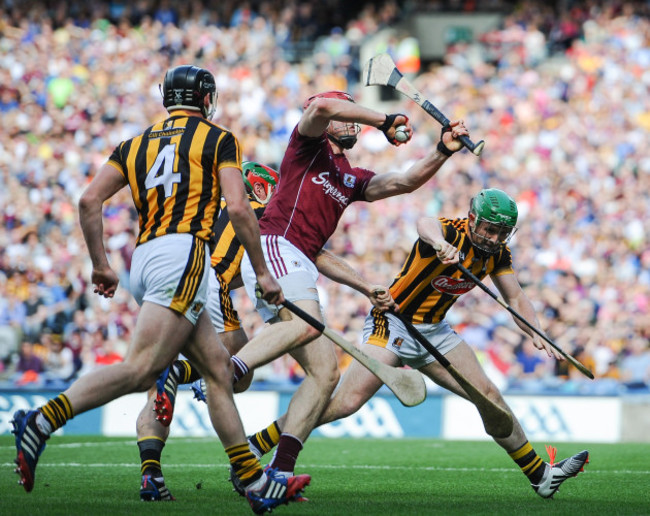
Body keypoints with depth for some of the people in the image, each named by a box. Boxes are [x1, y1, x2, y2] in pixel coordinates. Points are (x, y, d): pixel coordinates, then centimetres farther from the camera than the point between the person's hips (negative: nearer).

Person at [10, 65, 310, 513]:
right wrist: (262, 272, 4)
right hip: (183, 251, -7)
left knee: (218, 367, 11)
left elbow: (89, 200, 10)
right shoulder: (218, 140, 9)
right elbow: (237, 207, -3)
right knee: (140, 369, -18)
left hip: (143, 259, 7)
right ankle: (42, 421, -32)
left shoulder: (136, 145, 22)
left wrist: (100, 265, 17)